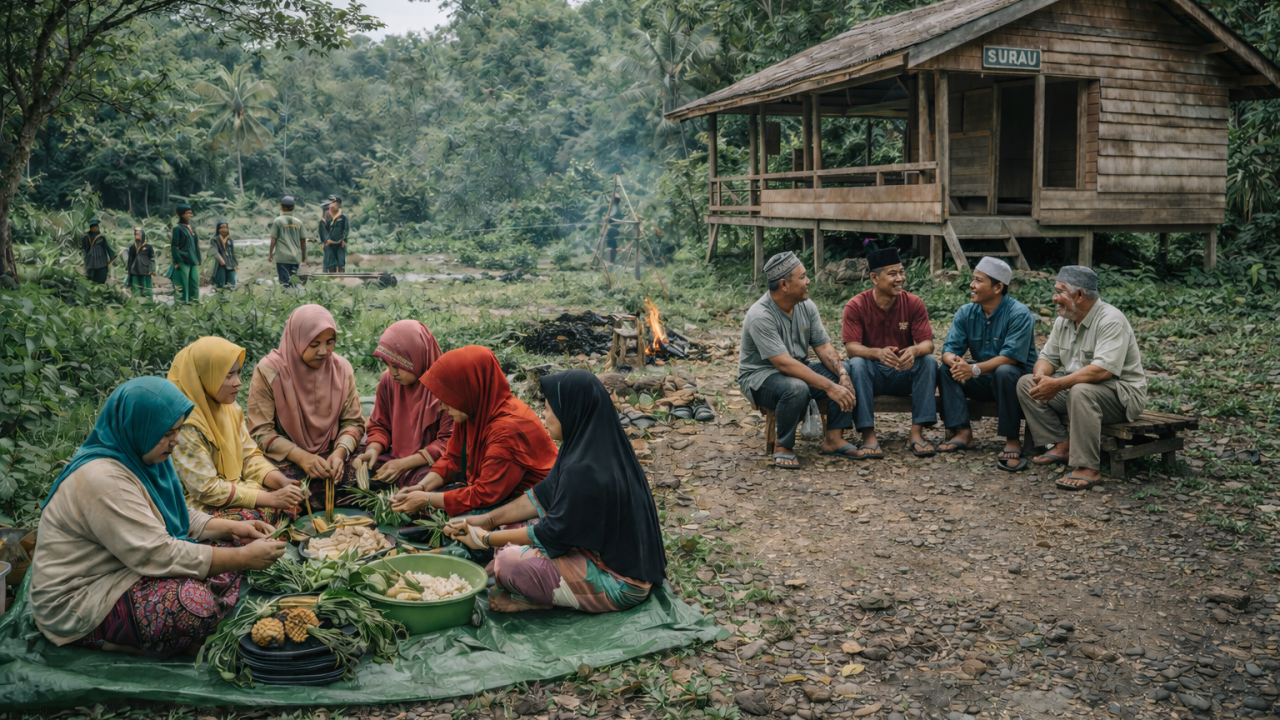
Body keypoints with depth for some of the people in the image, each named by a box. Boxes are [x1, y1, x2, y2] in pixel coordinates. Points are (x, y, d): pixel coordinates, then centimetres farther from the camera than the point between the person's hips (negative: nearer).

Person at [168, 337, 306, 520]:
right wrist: (271, 499, -22)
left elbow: (249, 455, 6)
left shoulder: (229, 406, 1)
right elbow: (207, 489, -22)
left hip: (234, 488, 8)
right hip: (201, 507, -8)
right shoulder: (185, 424, -23)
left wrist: (282, 482, -12)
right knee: (255, 519, -28)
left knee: (293, 498, -7)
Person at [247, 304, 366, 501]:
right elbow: (261, 432, -10)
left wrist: (340, 452, -19)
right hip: (284, 458, -3)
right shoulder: (269, 371, -10)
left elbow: (353, 422, 3)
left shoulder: (342, 368, 1)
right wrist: (301, 457, -24)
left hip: (330, 456, 3)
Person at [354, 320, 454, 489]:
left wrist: (405, 463, -19)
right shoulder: (388, 380, 2)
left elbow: (449, 442, -14)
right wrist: (373, 450, -10)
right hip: (395, 459, 5)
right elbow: (380, 426, 12)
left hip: (431, 465, -5)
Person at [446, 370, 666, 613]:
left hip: (619, 583, -10)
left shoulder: (584, 470, -29)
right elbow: (543, 496, 9)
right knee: (510, 531, 9)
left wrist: (486, 539, -7)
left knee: (510, 562, -19)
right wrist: (488, 519, 7)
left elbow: (553, 532, -18)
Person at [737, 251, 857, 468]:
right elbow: (784, 363, -32)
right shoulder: (760, 316, -26)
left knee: (844, 373, -13)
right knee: (797, 389, -38)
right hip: (760, 376, -7)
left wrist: (843, 375, -22)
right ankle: (784, 448, -16)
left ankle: (833, 439, -6)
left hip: (798, 369, 8)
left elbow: (823, 346, -2)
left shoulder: (806, 306, -1)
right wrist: (829, 388, -35)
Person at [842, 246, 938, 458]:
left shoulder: (913, 303, -6)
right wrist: (878, 353, -41)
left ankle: (917, 432, -25)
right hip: (872, 373, -2)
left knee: (929, 361, -25)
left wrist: (914, 350, -37)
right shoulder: (856, 306, -11)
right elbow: (851, 347, -19)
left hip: (905, 373, 2)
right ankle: (868, 436, -33)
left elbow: (928, 343, -11)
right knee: (857, 364, -32)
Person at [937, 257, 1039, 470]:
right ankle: (963, 432, -18)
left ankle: (1012, 440, -28)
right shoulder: (966, 313, 0)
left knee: (1004, 372, -38)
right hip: (985, 380, 6)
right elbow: (949, 348, -6)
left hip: (1018, 378, -6)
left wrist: (975, 369, -38)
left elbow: (1011, 356, -27)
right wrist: (954, 360, -31)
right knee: (946, 370, -16)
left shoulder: (1019, 314, -18)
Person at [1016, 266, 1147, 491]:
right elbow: (1048, 357, 9)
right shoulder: (1064, 320, 5)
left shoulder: (1111, 320, -21)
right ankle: (1062, 444, -6)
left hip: (1121, 393, -8)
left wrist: (1057, 384, -34)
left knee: (1081, 392, -39)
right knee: (1026, 383, -3)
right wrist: (1041, 375, -16)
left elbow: (1103, 370, -32)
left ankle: (1089, 468, -32)